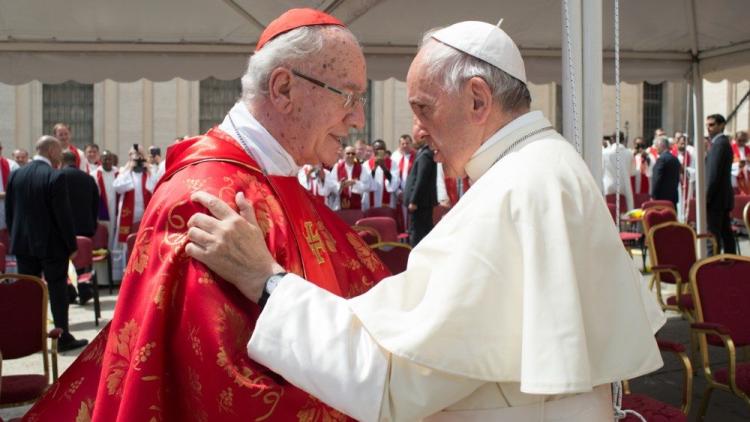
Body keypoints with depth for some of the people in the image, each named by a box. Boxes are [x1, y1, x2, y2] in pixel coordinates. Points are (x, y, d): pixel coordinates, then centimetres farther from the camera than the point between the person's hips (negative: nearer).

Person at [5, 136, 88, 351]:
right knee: (57, 291, 3)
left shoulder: (16, 175, 3)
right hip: (52, 244, -5)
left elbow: (9, 211, 8)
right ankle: (63, 338, 8)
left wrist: (15, 237, 16)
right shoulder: (56, 177, -15)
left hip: (23, 244, 5)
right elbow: (63, 214, -15)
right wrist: (72, 245, -8)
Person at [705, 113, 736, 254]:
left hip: (716, 198, -10)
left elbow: (714, 174, -20)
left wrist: (706, 198, -18)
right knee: (726, 232, 11)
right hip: (724, 196, 10)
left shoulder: (719, 144, -14)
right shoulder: (723, 142, 17)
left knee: (712, 234, -9)